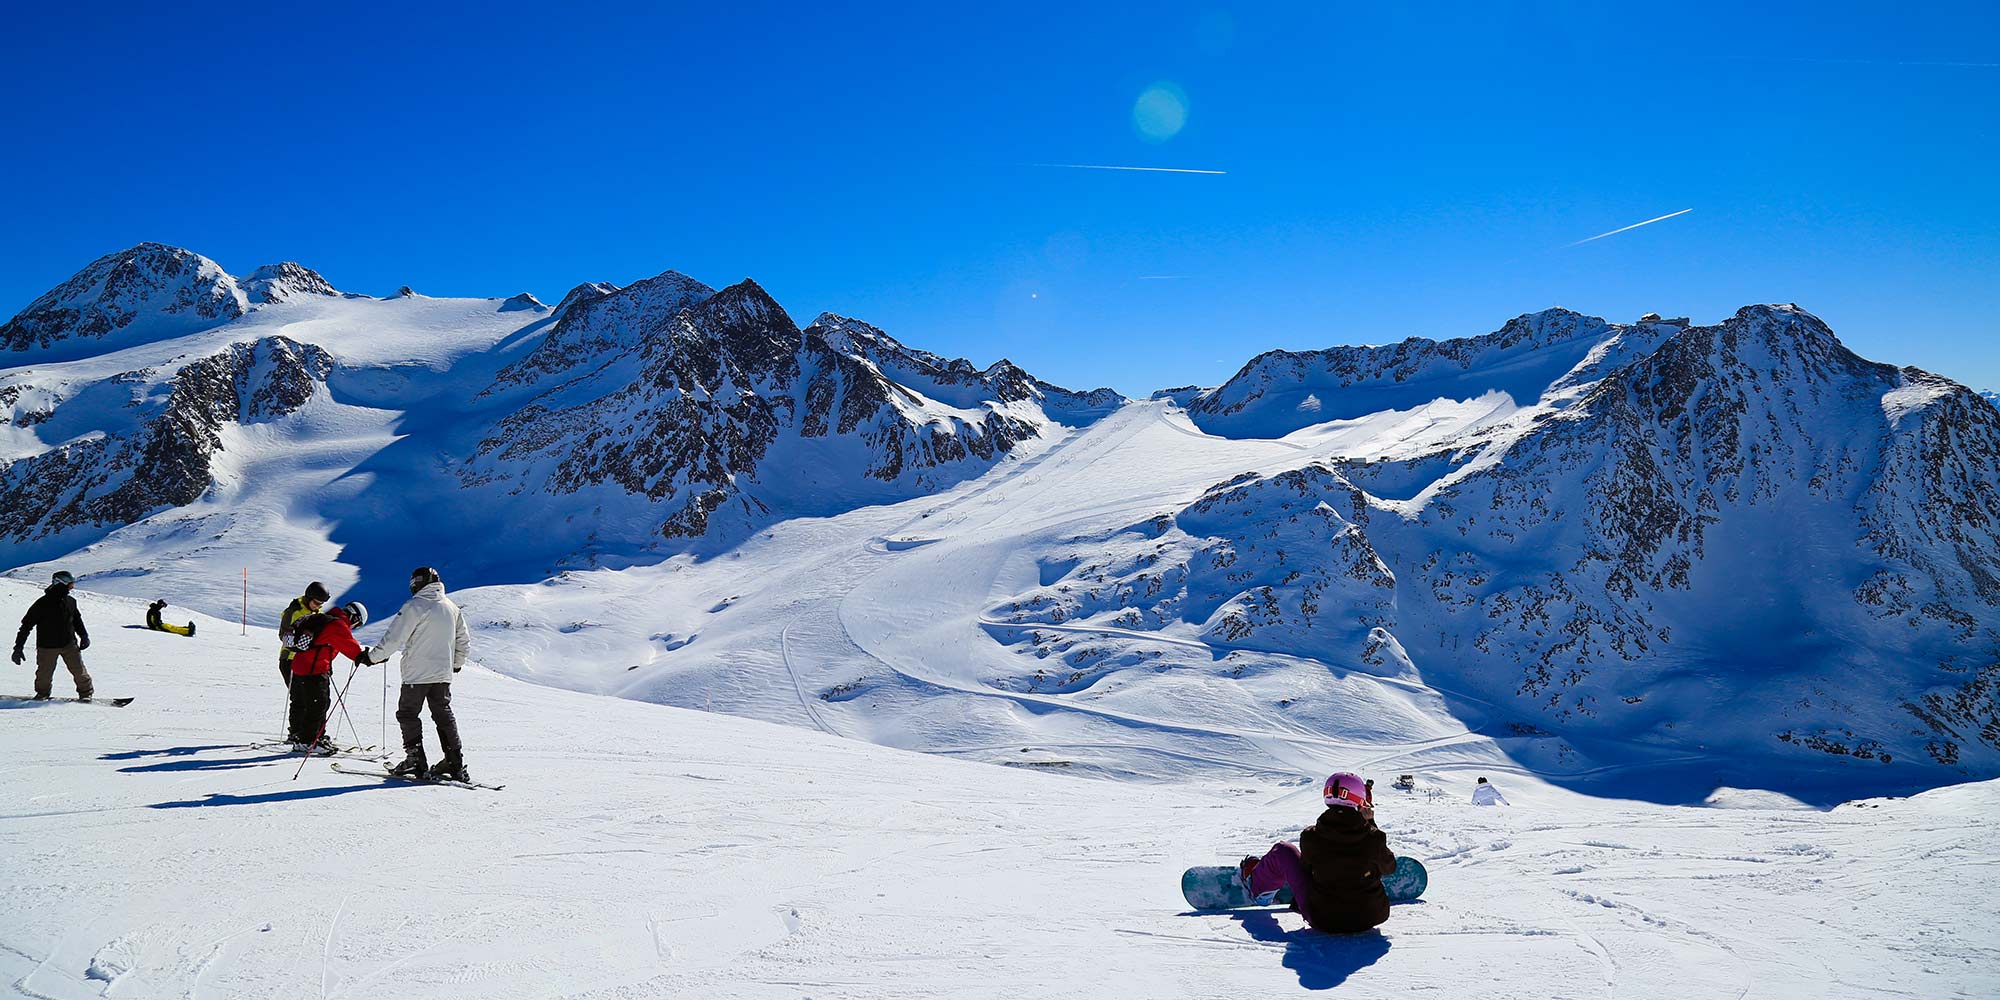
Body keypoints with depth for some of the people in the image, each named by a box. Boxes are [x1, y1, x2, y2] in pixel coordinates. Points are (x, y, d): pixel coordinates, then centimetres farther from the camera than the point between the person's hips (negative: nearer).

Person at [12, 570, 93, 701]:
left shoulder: (70, 602, 1)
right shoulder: (42, 603, -13)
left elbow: (77, 620, 20)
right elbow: (26, 625, -8)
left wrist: (84, 635, 10)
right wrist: (18, 647, -9)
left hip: (69, 644, 3)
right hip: (48, 646, -3)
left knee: (78, 668, -4)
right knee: (45, 674, 8)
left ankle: (85, 692, 11)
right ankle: (42, 693, 34)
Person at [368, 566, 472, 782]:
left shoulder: (415, 606, -10)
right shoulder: (452, 608, 10)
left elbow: (394, 638, -13)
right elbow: (464, 643, 17)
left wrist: (373, 656, -2)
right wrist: (457, 663, 32)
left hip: (417, 674, -6)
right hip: (443, 674, 6)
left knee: (408, 714, 7)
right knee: (444, 715, 12)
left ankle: (415, 761, 1)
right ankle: (456, 764, 8)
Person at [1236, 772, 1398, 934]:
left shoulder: (1310, 838, -19)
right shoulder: (1374, 838, -19)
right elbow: (1389, 867, 2)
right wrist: (1370, 823, 6)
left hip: (1323, 919, -1)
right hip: (1371, 917, 1)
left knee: (1282, 852, 15)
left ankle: (1255, 884, 46)